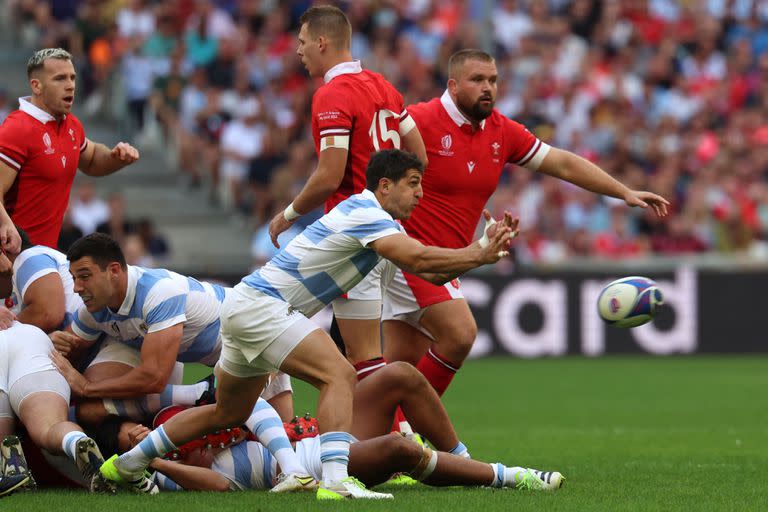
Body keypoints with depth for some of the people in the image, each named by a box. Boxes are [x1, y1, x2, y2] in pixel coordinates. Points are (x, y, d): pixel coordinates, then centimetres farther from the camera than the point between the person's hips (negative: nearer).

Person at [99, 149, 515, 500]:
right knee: (339, 374, -24)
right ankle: (334, 481, -38)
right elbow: (420, 259, -28)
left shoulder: (371, 216, 14)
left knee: (229, 413, 21)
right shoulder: (367, 214, -16)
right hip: (259, 305, -11)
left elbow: (429, 271, 12)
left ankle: (127, 462, 32)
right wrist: (480, 255, -18)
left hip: (245, 304, 11)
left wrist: (483, 249, 1)